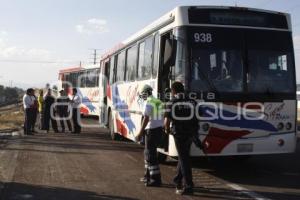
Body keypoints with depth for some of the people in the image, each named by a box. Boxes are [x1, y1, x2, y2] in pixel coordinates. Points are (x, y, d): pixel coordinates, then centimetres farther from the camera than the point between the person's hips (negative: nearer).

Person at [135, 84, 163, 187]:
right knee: (148, 152, 20)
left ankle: (156, 179, -3)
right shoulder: (159, 102, 14)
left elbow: (146, 119, -18)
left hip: (152, 130, -9)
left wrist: (140, 133, -15)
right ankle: (148, 175, 27)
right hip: (159, 129, 9)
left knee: (151, 155, -4)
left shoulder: (148, 103, -13)